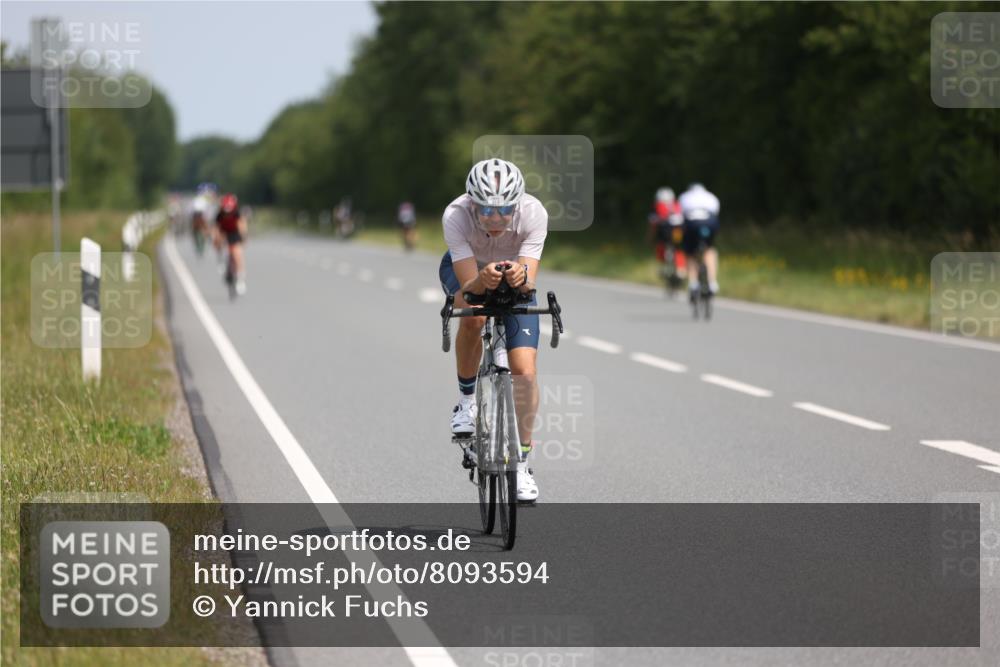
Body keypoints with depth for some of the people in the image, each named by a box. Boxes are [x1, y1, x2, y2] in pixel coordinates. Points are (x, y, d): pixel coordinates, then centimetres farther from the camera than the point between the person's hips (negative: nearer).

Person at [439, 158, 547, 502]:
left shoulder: (534, 213, -35)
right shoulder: (455, 215, -37)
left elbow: (529, 284, -38)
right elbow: (469, 288, -39)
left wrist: (520, 277, -61)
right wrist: (483, 281, -60)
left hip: (515, 277, 1)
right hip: (465, 269, -1)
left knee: (524, 371, -13)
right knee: (474, 316, -36)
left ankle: (521, 461, 4)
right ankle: (467, 397, -10)